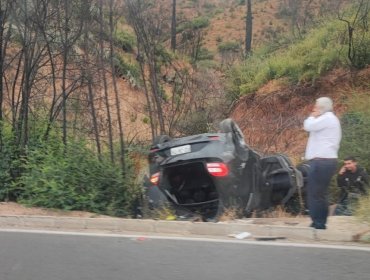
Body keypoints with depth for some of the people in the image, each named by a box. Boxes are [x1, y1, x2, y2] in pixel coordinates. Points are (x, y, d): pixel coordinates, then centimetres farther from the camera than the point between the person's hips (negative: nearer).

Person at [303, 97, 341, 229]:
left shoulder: (327, 118, -11)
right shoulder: (329, 119, 22)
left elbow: (308, 126, -15)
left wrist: (312, 116, -1)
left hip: (321, 161, -11)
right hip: (325, 161, 11)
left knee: (315, 194, -9)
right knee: (320, 194, 13)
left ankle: (318, 223, -8)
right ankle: (320, 222, 17)